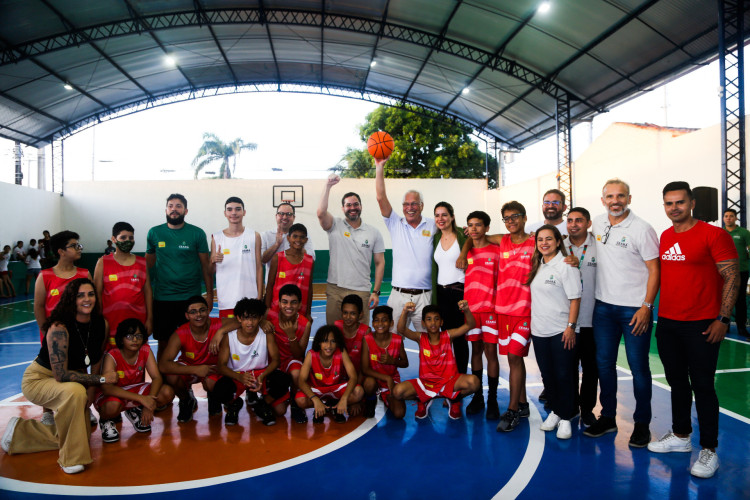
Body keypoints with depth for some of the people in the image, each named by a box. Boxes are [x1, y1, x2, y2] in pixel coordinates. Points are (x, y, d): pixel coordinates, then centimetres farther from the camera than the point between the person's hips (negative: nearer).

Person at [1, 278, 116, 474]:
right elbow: (61, 375, -32)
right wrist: (101, 379, -29)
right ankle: (71, 458, -22)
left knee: (82, 433, 10)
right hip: (39, 379, -7)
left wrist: (91, 391, -11)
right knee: (75, 391, -39)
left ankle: (19, 431, 30)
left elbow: (97, 361, 0)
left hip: (74, 379, 7)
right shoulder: (59, 328, -30)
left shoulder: (101, 324, -12)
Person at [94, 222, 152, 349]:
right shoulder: (103, 262, 3)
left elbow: (147, 291, 10)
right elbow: (97, 293, 4)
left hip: (138, 322, 2)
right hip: (112, 323, -2)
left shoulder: (142, 262, 9)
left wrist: (149, 319, 6)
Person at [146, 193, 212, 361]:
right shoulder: (154, 233, 5)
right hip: (162, 298, 1)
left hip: (190, 298, -1)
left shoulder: (197, 233, 0)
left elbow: (205, 265, 2)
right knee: (163, 344, 9)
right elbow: (148, 263, 12)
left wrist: (210, 294, -3)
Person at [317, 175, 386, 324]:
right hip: (335, 290, 0)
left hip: (361, 291, 0)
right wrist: (328, 186, -16)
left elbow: (379, 263, 7)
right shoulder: (335, 226, 4)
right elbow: (321, 213, -17)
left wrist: (376, 292, 0)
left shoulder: (374, 233, 7)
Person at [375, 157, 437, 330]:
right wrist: (379, 167, -7)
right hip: (398, 295, 0)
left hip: (424, 296, 0)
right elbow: (381, 198, -1)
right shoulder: (396, 224, 7)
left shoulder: (433, 225, 7)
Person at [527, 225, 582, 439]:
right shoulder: (537, 266, 10)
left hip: (561, 332, -6)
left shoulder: (566, 266, -10)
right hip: (539, 331, 6)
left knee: (564, 376, 2)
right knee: (547, 375, 14)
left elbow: (575, 299, -11)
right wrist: (532, 323, 12)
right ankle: (554, 411, 30)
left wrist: (571, 327, -15)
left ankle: (566, 418, 16)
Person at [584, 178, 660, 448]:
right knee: (604, 363, 11)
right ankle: (607, 417, 25)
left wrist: (646, 306, -15)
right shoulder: (598, 223, 6)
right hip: (603, 305, 5)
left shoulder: (641, 229, -10)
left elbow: (654, 269, -9)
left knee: (638, 367, 3)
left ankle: (642, 423, 18)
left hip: (635, 308, -5)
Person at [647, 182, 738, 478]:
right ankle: (680, 436, 30)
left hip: (701, 325, -6)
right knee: (677, 382, 16)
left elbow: (732, 278, -10)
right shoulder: (664, 237, 9)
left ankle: (708, 450, 14)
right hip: (667, 323, 6)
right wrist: (657, 314, 12)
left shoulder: (713, 235, -9)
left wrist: (723, 319, -15)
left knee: (702, 386, 1)